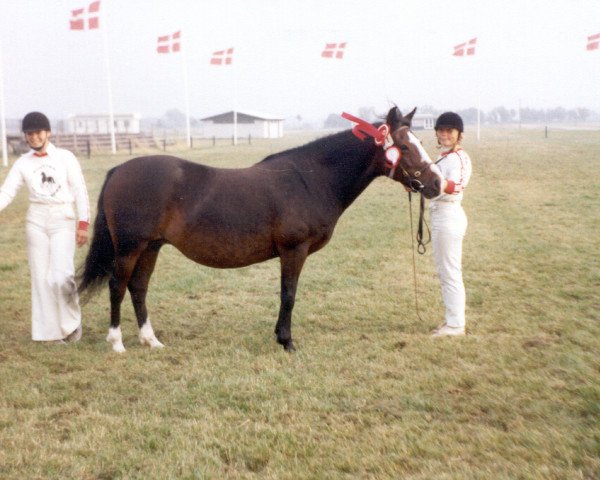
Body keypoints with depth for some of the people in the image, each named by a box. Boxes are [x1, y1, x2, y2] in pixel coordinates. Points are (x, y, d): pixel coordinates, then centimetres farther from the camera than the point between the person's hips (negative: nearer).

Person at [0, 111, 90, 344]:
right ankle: (51, 331, 15)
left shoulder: (65, 157, -1)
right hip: (36, 222, 3)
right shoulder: (22, 163, 5)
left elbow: (80, 192, -1)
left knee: (62, 275, -13)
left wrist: (83, 224, -7)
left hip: (63, 221, -3)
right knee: (41, 277, 4)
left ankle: (72, 322, 11)